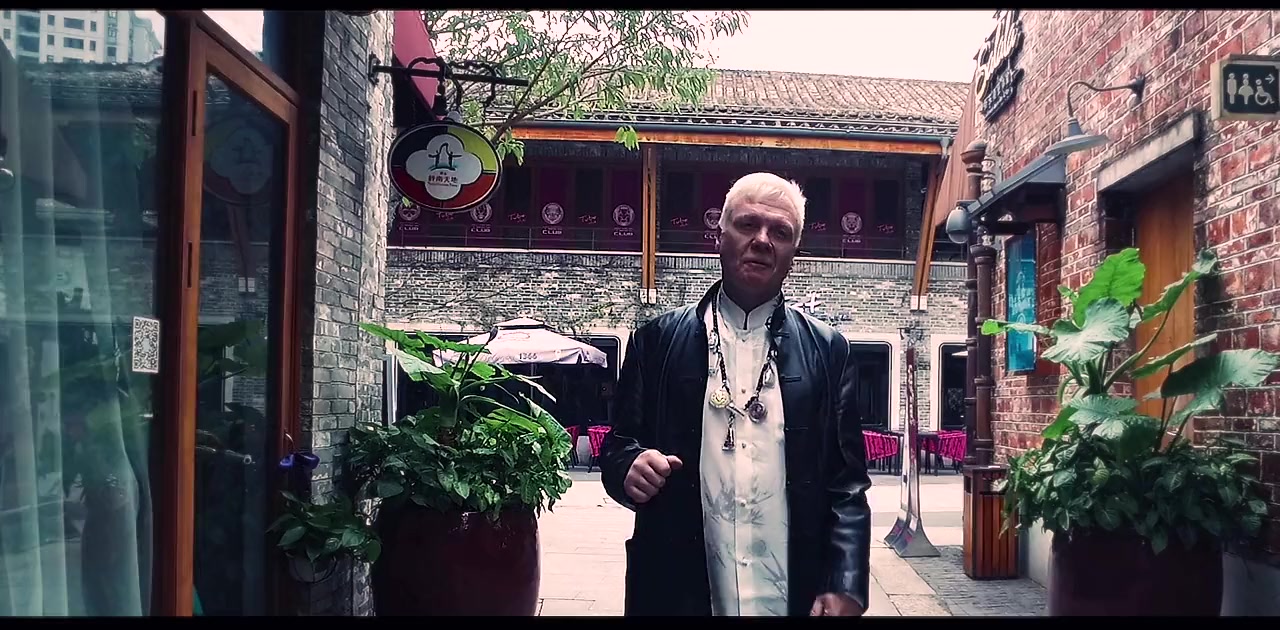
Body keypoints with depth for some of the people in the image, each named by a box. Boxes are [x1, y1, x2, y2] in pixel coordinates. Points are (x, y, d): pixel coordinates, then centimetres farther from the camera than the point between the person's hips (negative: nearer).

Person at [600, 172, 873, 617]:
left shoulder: (827, 350, 3)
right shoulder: (658, 340, 2)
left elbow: (847, 483, 1)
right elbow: (618, 445, 4)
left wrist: (845, 588, -9)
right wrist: (631, 466, -18)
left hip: (793, 597, 1)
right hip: (679, 594, 0)